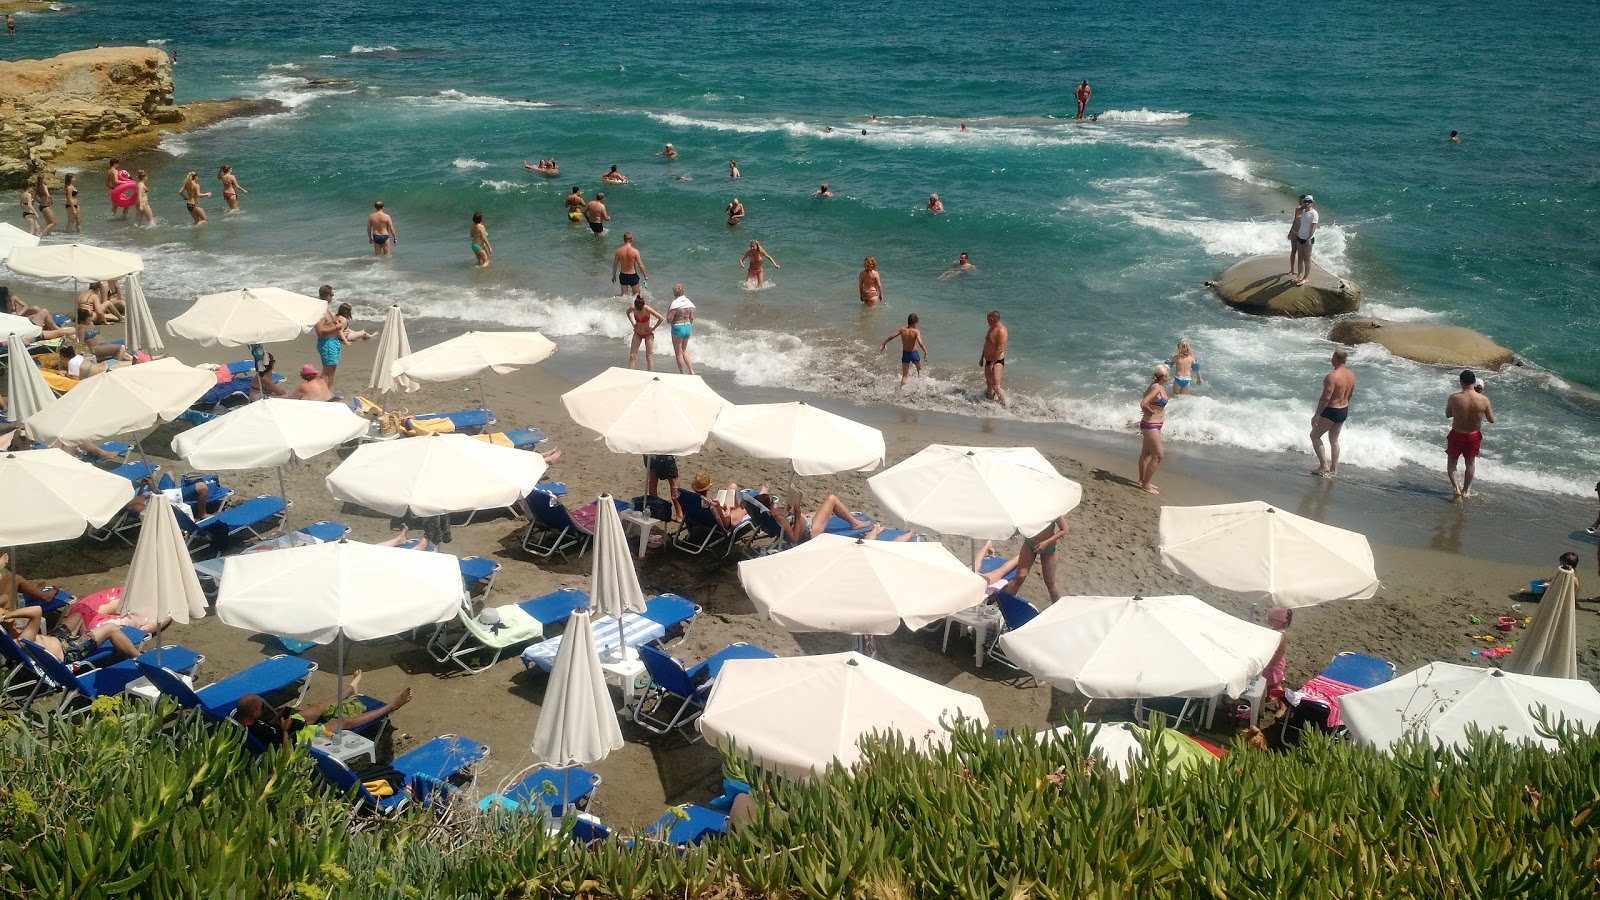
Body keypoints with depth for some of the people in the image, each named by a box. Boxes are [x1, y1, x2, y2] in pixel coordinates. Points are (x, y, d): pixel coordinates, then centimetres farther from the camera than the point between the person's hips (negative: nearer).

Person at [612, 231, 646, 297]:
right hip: (633, 276, -2)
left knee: (624, 295, 13)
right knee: (637, 294, 17)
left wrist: (613, 276, 15)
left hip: (623, 275, 2)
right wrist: (645, 275, 2)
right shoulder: (635, 251, -16)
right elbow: (640, 265, -12)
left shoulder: (618, 251, -8)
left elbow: (615, 265, 1)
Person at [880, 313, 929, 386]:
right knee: (919, 369, 30)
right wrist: (925, 353, -24)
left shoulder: (902, 330, -10)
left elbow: (891, 337, -9)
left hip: (905, 353, 3)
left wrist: (883, 344, 5)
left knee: (904, 375, 12)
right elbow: (920, 343, -32)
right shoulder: (916, 331, -20)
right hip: (914, 353, -3)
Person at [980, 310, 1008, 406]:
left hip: (997, 361, -10)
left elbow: (1000, 349, -24)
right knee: (989, 384, 20)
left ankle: (1005, 404, -3)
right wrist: (982, 357, 21)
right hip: (988, 360, 10)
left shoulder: (1001, 331, -21)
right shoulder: (992, 328, 10)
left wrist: (992, 363, -22)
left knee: (996, 387, -13)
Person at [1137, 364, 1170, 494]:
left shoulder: (1159, 387, 5)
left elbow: (1146, 395, 23)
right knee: (1157, 456, -4)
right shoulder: (1156, 388, -23)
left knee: (1146, 453, 20)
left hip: (1153, 426, 10)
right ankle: (1146, 484, 4)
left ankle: (1142, 480, 33)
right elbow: (1143, 404, -33)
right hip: (1151, 426, -10)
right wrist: (1151, 412, -15)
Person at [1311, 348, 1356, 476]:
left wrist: (1316, 415, -18)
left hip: (1330, 411, -8)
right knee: (1334, 440, 20)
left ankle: (1324, 465, 3)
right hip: (1344, 411, 8)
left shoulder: (1332, 376, -25)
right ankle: (1334, 469, 26)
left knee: (1315, 435, 10)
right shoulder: (1351, 375, 1)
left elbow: (1325, 398, -25)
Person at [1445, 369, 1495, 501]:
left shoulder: (1454, 398, -20)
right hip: (1474, 436, 2)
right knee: (1470, 463, 24)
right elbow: (1492, 420, -5)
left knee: (1452, 461, 20)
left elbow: (1447, 415, -3)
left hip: (1457, 435, -2)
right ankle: (1465, 491, 35)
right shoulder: (1483, 400, -17)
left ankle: (1456, 489, 2)